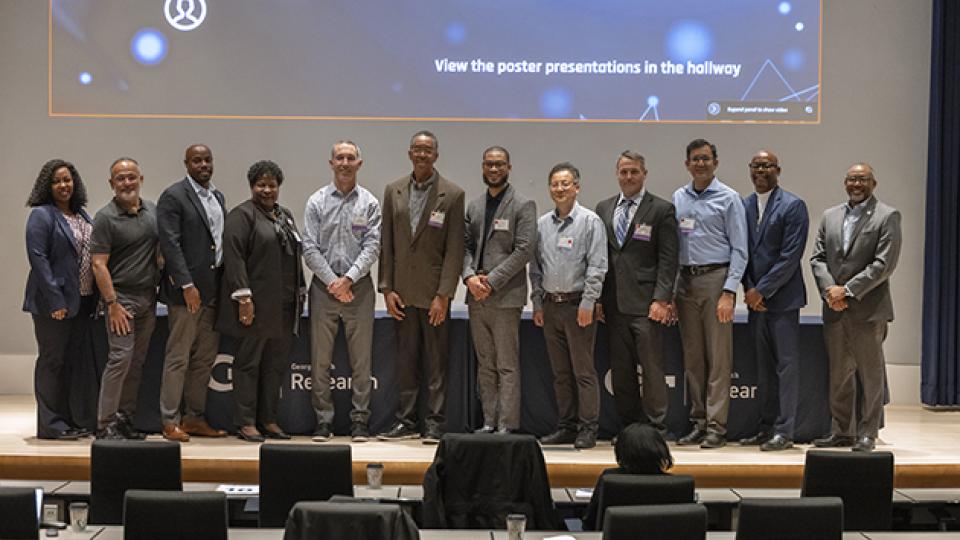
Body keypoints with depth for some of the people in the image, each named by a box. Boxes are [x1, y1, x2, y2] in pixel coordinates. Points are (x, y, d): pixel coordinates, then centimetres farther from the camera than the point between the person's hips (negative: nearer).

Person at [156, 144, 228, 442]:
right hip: (187, 290, -7)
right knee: (178, 358, -3)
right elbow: (170, 243, -13)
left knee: (205, 357, 10)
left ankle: (194, 418, 18)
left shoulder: (217, 196, 16)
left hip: (214, 290, 7)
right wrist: (187, 285, -18)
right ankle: (170, 422, 3)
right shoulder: (173, 196, -7)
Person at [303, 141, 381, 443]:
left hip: (359, 286, 0)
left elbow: (372, 246, -3)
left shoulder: (369, 203, 5)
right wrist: (332, 281, -9)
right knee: (320, 358, 2)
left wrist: (348, 279, -13)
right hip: (324, 286, 0)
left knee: (361, 358, 1)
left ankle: (360, 420, 6)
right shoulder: (317, 202, 5)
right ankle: (323, 420, 8)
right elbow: (310, 248, -1)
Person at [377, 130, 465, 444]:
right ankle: (406, 421, 14)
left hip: (434, 291, -3)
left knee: (436, 361, 0)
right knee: (405, 359, 8)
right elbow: (386, 244, 8)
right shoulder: (393, 191, 9)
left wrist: (443, 295, -12)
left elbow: (454, 249, -6)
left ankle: (434, 423, 5)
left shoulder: (452, 195, -2)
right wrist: (387, 289, 1)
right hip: (402, 291, 3)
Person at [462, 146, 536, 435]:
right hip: (477, 297, 6)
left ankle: (507, 424, 0)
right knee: (485, 365, 9)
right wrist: (469, 276, -7)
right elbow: (466, 245, 12)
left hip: (506, 296, -6)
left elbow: (524, 250, -10)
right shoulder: (474, 206, 16)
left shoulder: (523, 205, -2)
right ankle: (489, 422, 15)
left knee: (507, 365, -4)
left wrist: (492, 281, -14)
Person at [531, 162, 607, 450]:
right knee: (560, 372, 10)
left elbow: (597, 266, -9)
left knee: (584, 370, -5)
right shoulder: (542, 224, 11)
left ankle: (588, 428, -1)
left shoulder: (589, 221, -5)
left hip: (578, 305, -6)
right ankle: (566, 426, 17)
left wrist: (587, 303, -14)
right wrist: (537, 302, 10)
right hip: (550, 305, 6)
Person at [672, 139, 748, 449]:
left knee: (718, 357, -4)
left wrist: (729, 292, -13)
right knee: (692, 357, 9)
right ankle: (698, 423, 16)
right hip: (686, 281, 5)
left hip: (715, 278, -5)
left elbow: (739, 249, -5)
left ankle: (716, 426, 0)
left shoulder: (728, 199, -2)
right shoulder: (678, 199, 11)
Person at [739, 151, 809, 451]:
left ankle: (784, 431, -2)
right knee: (763, 367, 10)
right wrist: (749, 289, -1)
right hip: (755, 297, 6)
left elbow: (790, 256, -12)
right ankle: (766, 427, 16)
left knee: (787, 365, -4)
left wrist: (762, 290, -13)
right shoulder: (743, 206, 12)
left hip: (782, 297, -6)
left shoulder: (793, 206, -5)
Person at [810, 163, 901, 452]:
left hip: (868, 308, -5)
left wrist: (847, 290, -15)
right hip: (835, 309, 5)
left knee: (870, 374, 1)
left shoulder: (887, 216, -3)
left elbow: (884, 263, -11)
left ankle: (867, 434, 8)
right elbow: (817, 258, 10)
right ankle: (842, 431, 19)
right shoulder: (830, 216, 14)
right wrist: (829, 289, -8)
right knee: (839, 373, 10)